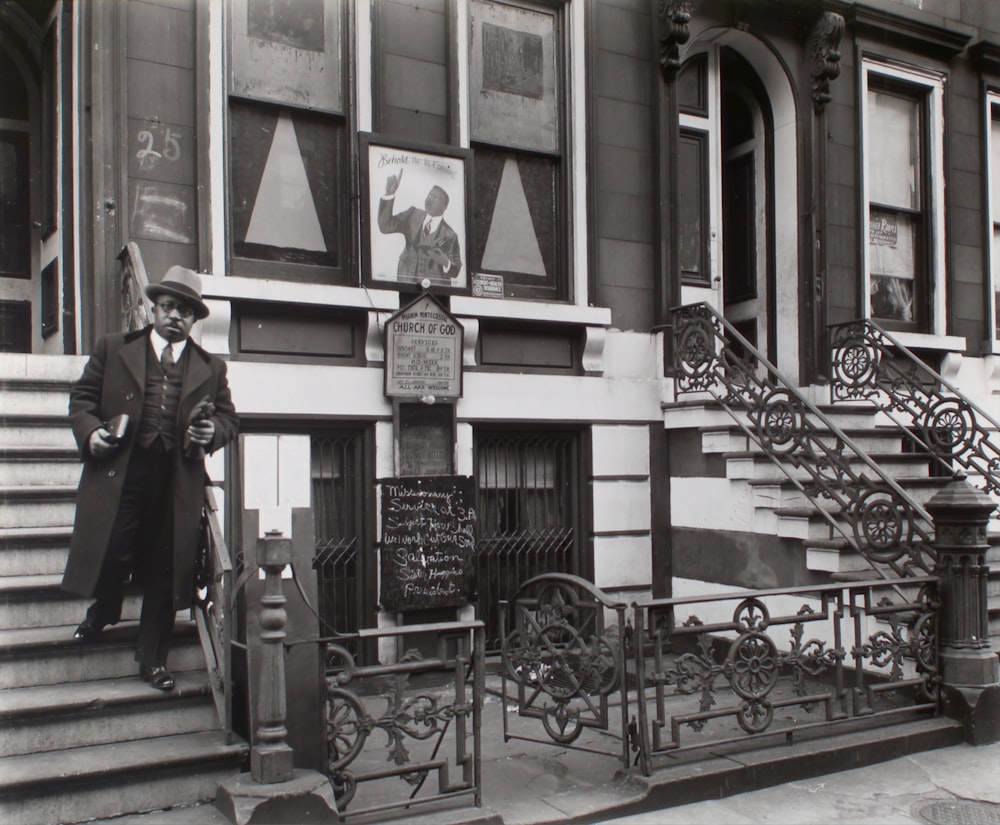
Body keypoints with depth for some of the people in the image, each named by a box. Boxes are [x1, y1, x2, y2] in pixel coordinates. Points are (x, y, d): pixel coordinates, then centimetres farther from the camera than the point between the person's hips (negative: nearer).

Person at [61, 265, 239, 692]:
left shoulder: (211, 368, 13)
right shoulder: (114, 348, 11)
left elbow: (229, 417, 16)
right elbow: (82, 396, 10)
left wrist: (213, 432, -6)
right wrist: (90, 431, -8)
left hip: (178, 484, 1)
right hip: (118, 475, -1)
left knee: (164, 569, 5)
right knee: (111, 553, -1)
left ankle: (153, 657, 20)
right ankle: (103, 611, 36)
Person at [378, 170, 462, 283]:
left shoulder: (449, 235, -6)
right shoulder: (413, 215, 7)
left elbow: (455, 271, -1)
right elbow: (386, 226, -6)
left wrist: (446, 263, -23)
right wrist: (389, 194, -14)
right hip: (406, 283, 2)